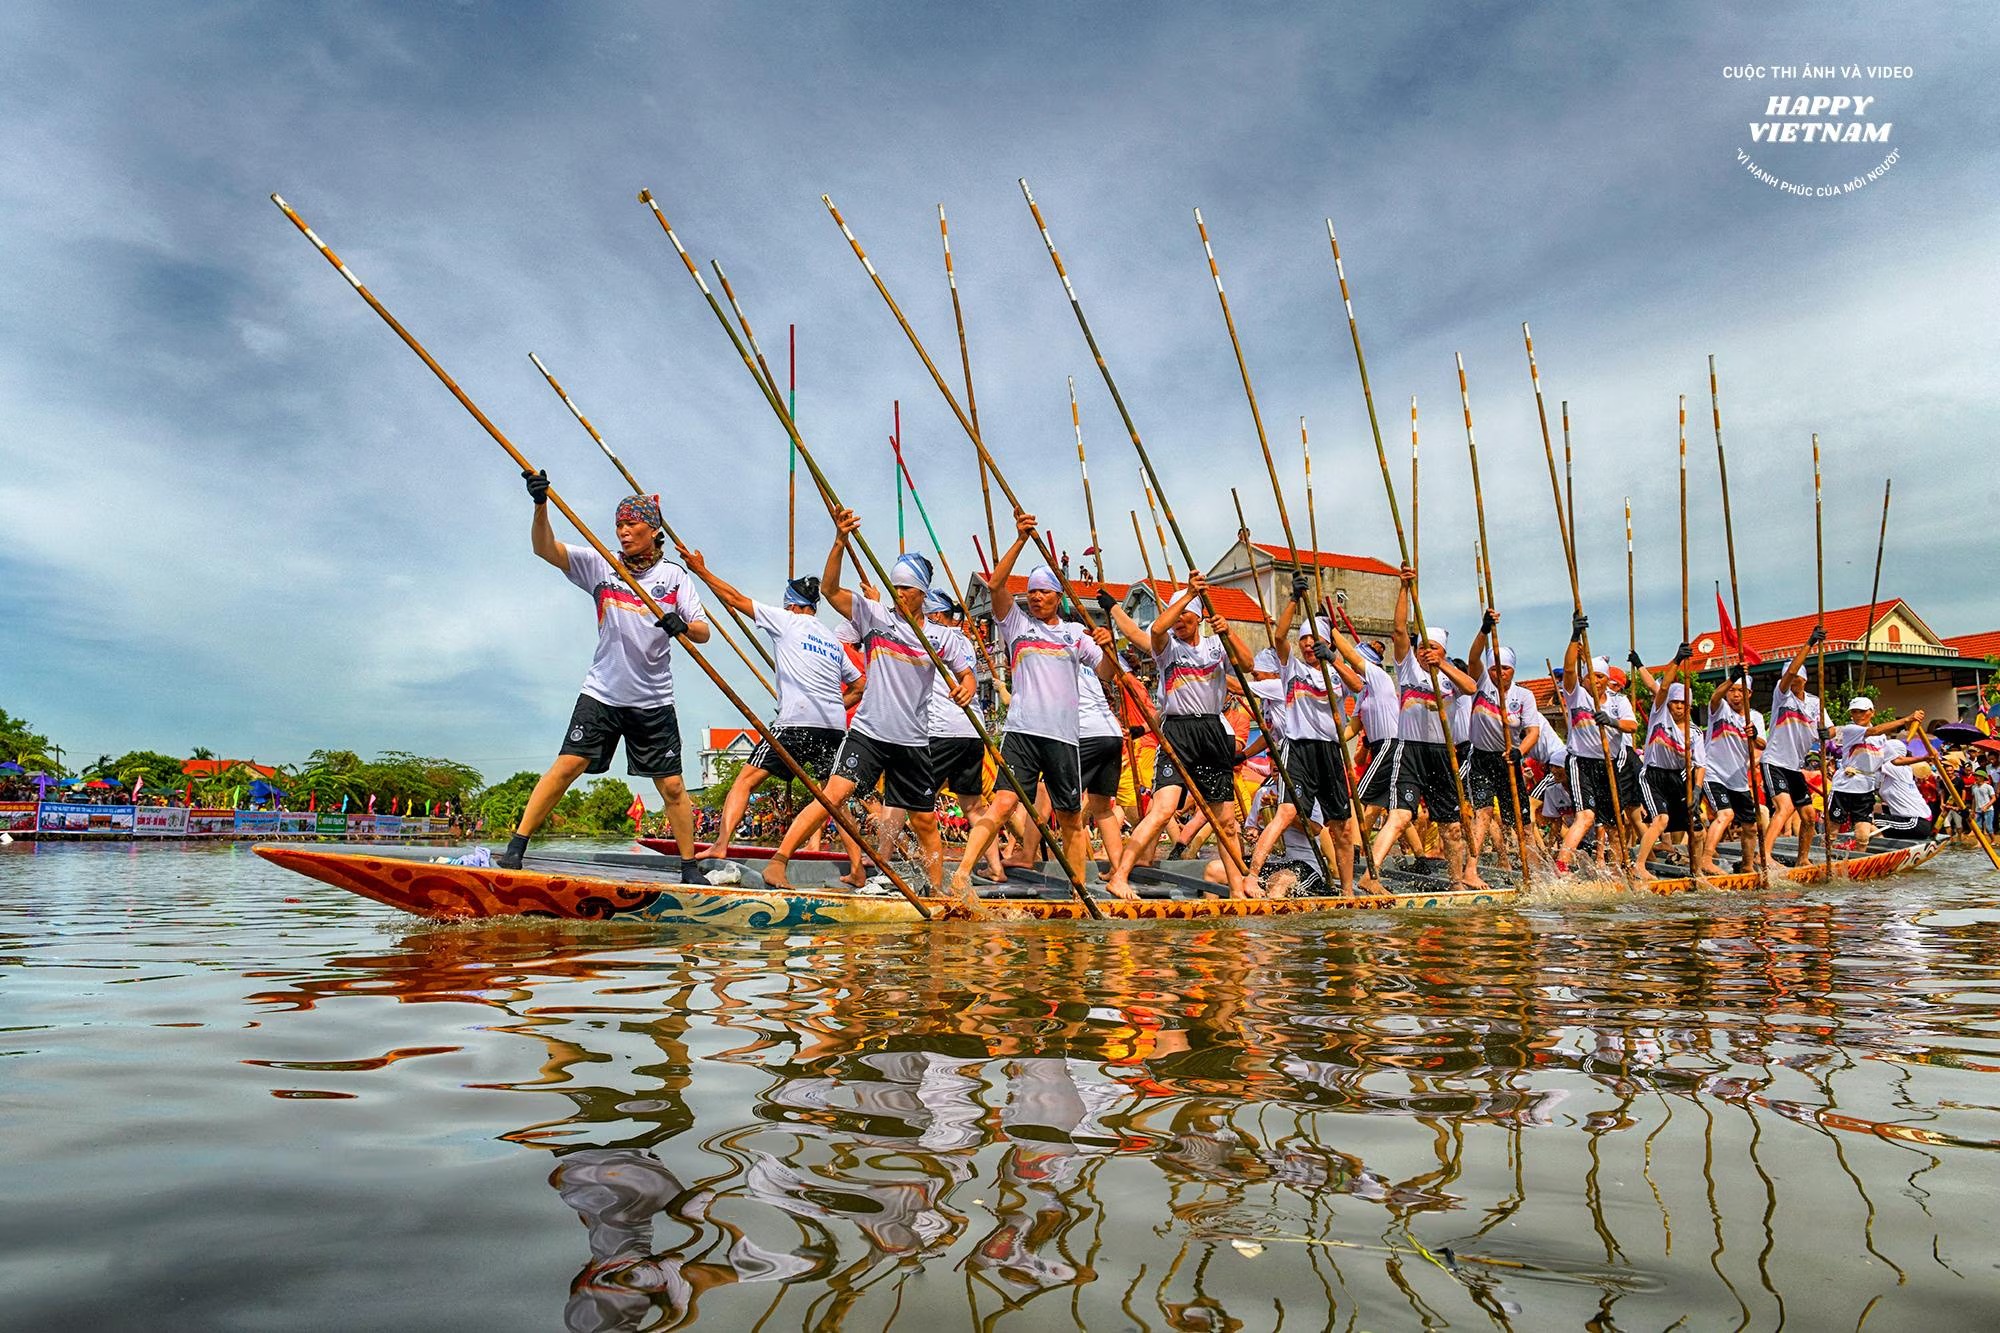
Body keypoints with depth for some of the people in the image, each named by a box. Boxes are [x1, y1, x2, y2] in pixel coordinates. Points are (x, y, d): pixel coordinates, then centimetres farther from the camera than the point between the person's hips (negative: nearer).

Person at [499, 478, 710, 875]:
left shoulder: (674, 576, 3)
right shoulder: (600, 565, 3)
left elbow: (703, 632, -1)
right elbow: (545, 548, -9)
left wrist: (683, 626, -23)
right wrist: (541, 504, -25)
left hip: (654, 702, 0)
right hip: (602, 693, 0)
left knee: (672, 787, 2)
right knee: (567, 766, -9)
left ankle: (690, 868, 13)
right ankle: (515, 848, -1)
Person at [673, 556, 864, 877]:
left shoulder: (787, 621, 7)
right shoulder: (833, 640, 23)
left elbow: (736, 599, 10)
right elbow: (859, 686, 27)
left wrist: (700, 570, 18)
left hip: (796, 722, -6)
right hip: (835, 727, 6)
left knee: (747, 778, -4)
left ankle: (721, 846, -19)